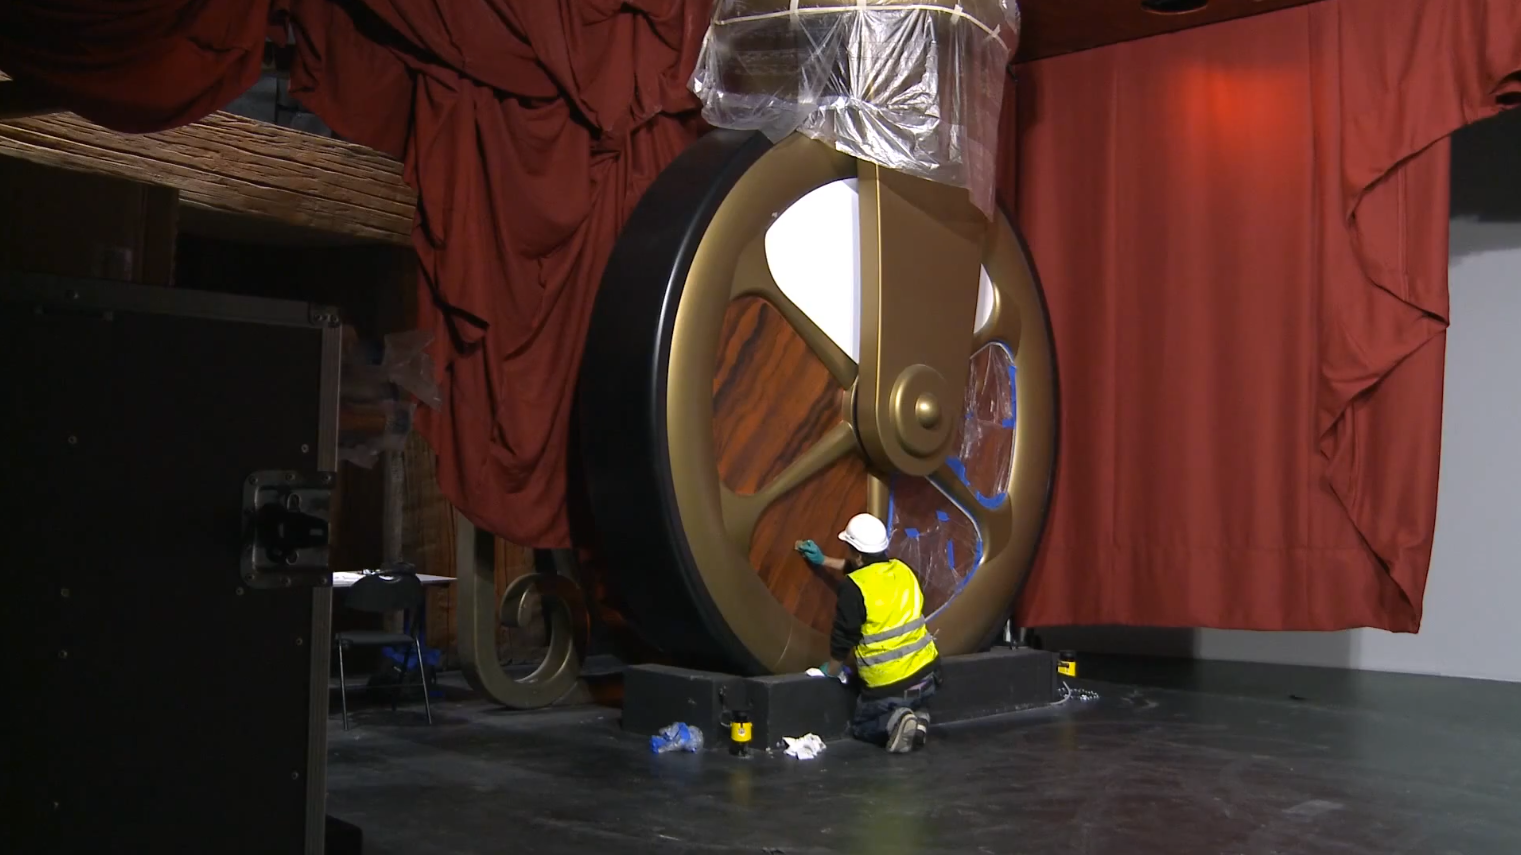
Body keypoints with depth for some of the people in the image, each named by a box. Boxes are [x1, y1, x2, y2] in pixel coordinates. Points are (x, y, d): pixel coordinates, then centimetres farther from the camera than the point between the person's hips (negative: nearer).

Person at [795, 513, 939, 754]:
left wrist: (831, 670, 10)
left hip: (888, 686, -5)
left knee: (861, 727, 20)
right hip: (925, 674, 6)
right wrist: (824, 561, 37)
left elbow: (844, 635, -9)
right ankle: (916, 717, 2)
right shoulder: (901, 570, 5)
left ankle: (894, 722, -10)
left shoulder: (855, 587, -17)